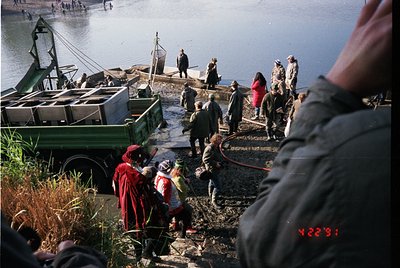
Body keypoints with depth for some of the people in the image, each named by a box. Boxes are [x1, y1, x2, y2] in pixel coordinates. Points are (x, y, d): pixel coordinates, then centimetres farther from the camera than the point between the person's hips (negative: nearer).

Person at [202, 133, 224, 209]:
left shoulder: (217, 147, 2)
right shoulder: (209, 149, -28)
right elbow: (205, 159, -28)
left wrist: (222, 162, 2)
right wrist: (215, 164, -27)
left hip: (216, 169, 10)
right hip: (212, 169, -10)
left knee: (212, 182, 30)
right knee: (218, 186, -8)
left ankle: (211, 195, 51)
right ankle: (214, 201, 9)